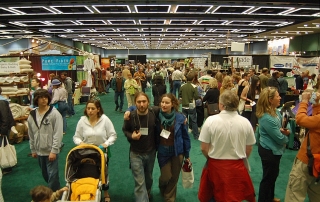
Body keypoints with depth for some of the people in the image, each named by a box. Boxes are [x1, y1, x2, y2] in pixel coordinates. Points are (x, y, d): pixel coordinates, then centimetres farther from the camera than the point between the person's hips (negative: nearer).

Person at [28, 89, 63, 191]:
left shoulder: (54, 113, -13)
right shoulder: (32, 114, 3)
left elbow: (58, 134, -15)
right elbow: (31, 134, 11)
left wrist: (54, 151, -18)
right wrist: (33, 149, 13)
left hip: (51, 151, -6)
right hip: (39, 151, 6)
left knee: (52, 175, -1)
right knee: (45, 175, 19)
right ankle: (53, 191, 38)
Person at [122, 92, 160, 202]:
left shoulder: (154, 114, -14)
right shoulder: (130, 116, -16)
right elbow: (125, 130, 0)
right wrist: (131, 136, -19)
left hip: (151, 152, 3)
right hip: (136, 154, -2)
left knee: (148, 178, 25)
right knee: (140, 183, -3)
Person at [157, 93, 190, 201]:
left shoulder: (180, 117, -12)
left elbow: (185, 136, -3)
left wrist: (187, 154, 1)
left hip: (177, 151, 0)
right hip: (163, 151, 0)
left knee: (174, 178, 12)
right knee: (166, 177, 5)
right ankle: (162, 188, 44)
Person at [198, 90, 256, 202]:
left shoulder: (211, 120, -16)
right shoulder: (245, 122, -10)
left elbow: (204, 148, -10)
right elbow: (249, 149, 0)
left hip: (215, 166, -1)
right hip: (238, 167, 1)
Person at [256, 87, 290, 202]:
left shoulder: (275, 112, -2)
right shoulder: (267, 118, -32)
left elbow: (283, 125, 10)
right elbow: (280, 138, -24)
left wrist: (286, 131, -13)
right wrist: (286, 137, -2)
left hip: (274, 149, 10)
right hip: (269, 151, -10)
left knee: (273, 175, 26)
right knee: (268, 177, 9)